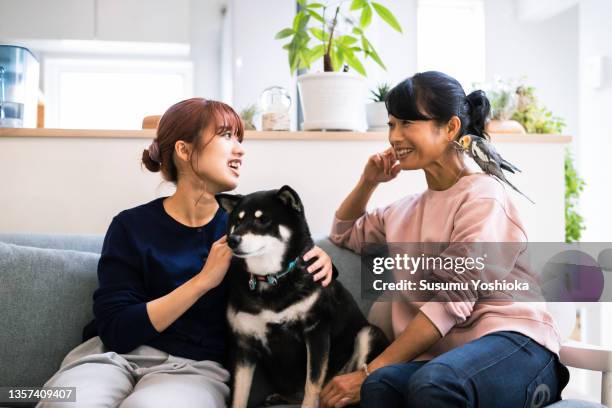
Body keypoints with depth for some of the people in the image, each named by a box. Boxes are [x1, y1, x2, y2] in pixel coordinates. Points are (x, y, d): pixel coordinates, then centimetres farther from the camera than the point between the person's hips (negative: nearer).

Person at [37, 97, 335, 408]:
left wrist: (318, 258, -5)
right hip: (116, 354, 0)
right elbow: (116, 332, -10)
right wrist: (203, 280, -17)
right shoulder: (131, 226, -1)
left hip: (197, 366, 0)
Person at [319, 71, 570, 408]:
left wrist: (369, 371, -16)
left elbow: (452, 303, -14)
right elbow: (344, 235, 36)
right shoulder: (405, 211, 19)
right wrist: (368, 181, 18)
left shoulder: (483, 197, -4)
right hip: (441, 355, 5)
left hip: (513, 342, -4)